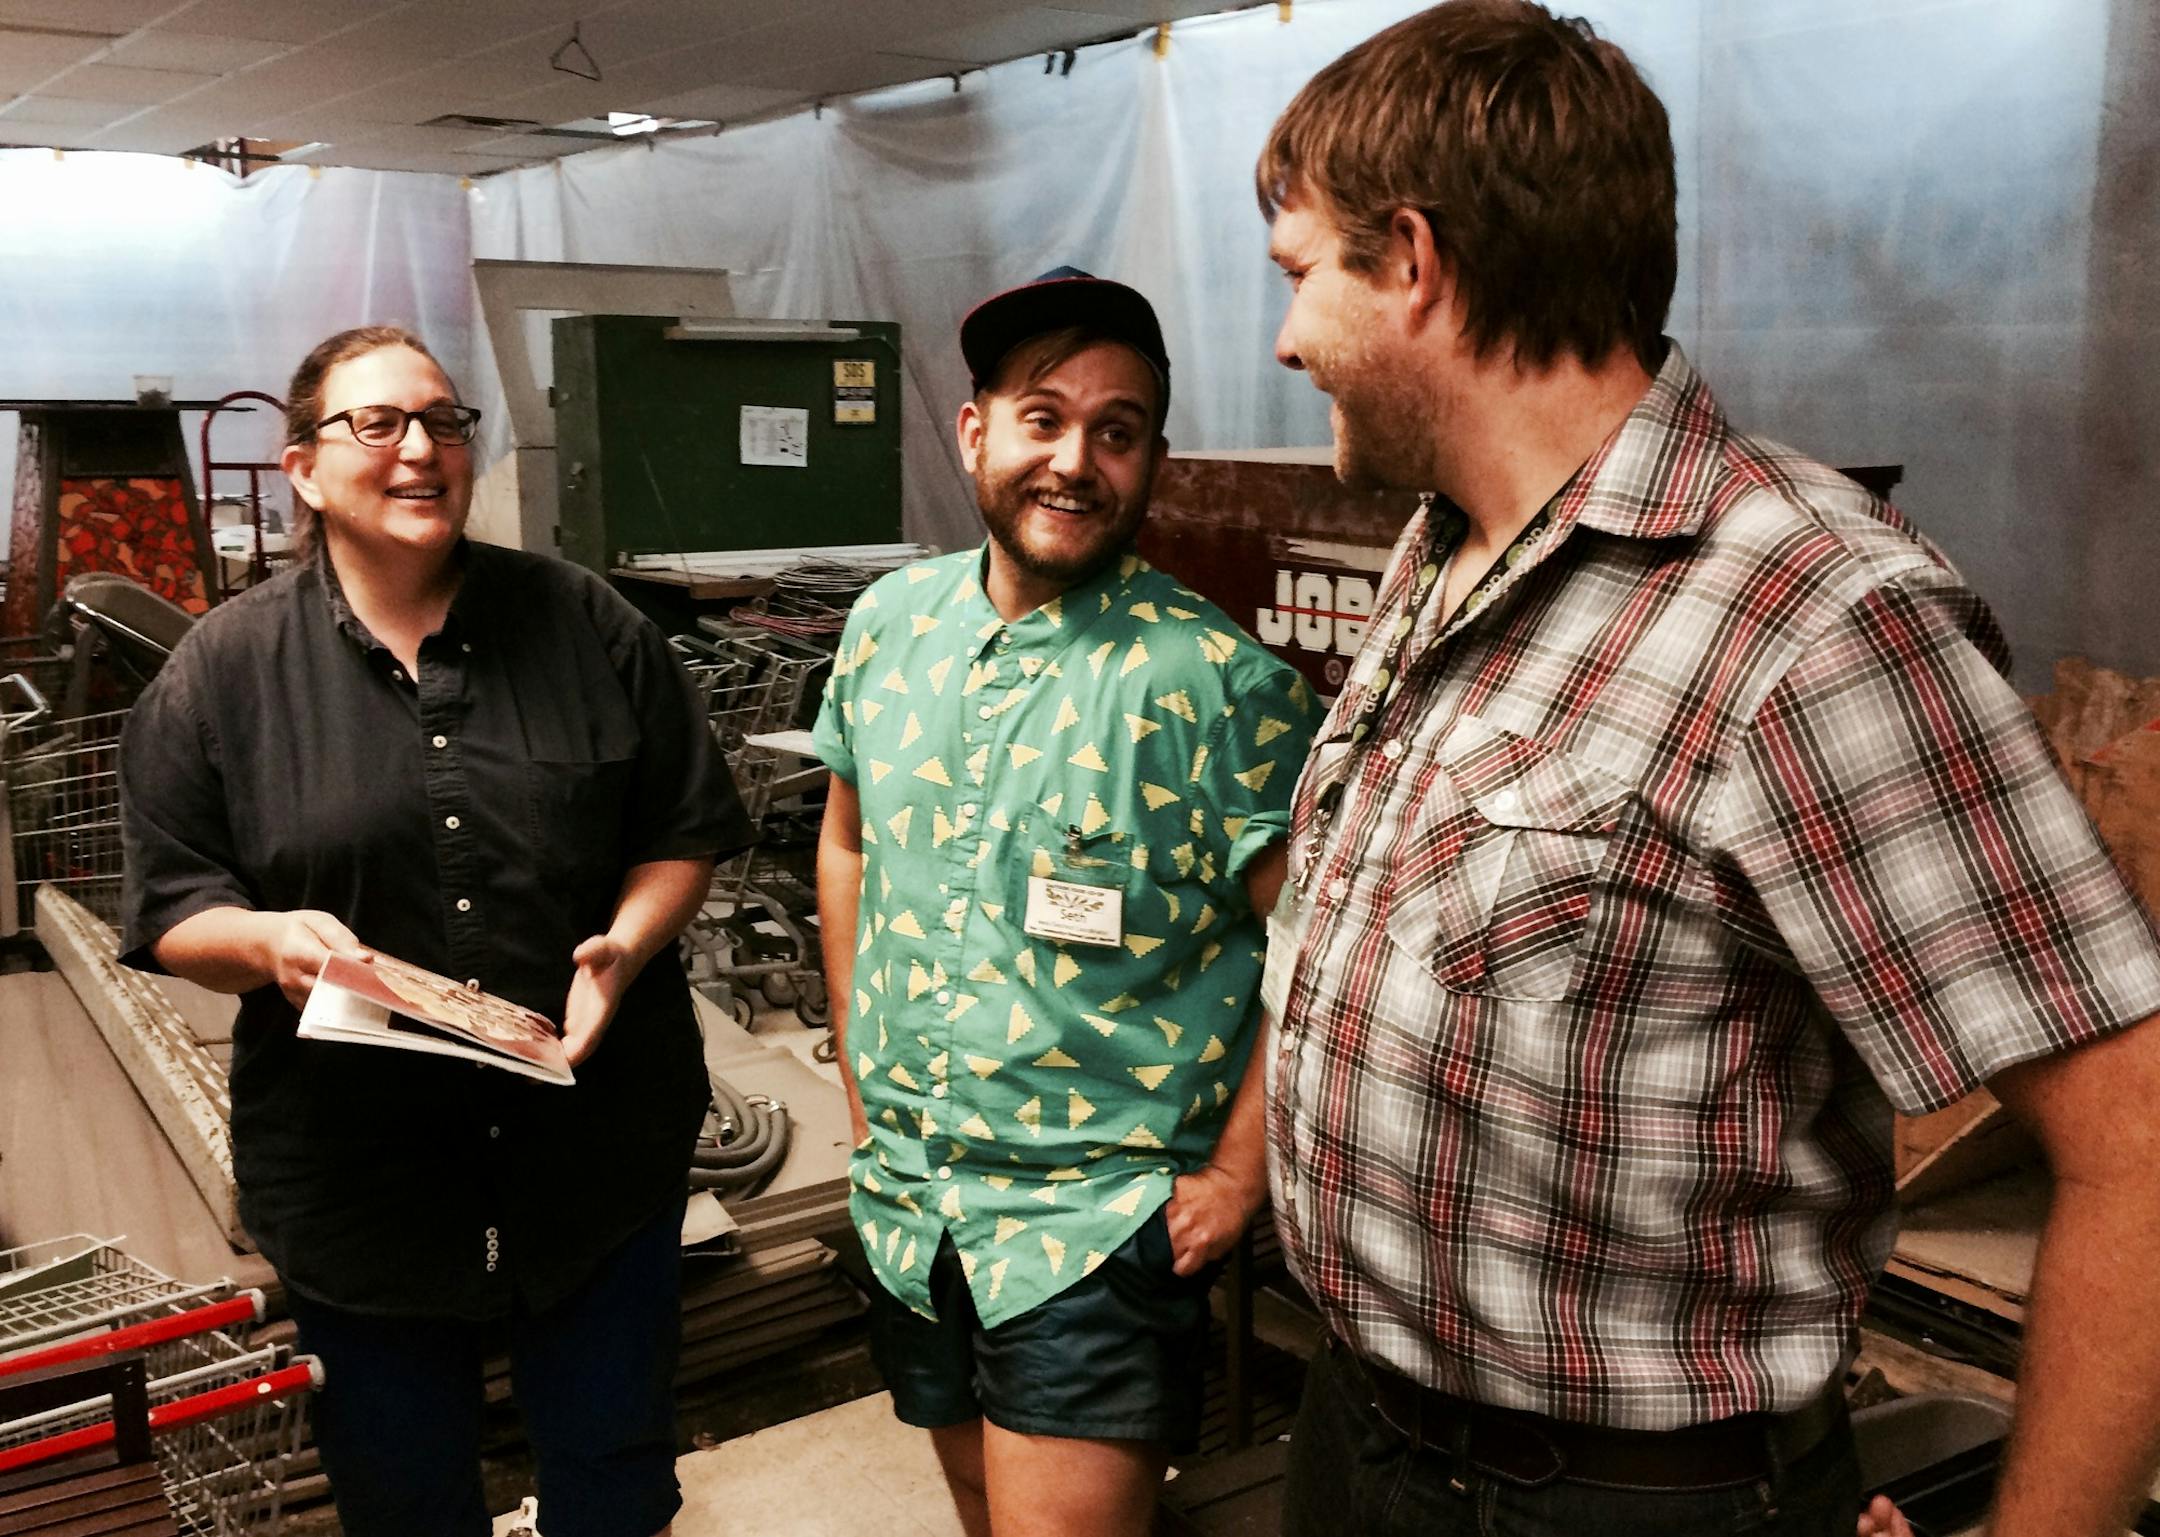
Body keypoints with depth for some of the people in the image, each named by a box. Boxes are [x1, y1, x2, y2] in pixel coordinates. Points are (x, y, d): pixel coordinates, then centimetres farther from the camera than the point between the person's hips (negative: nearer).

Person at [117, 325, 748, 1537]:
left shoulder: (586, 624, 1)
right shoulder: (225, 667, -1)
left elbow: (686, 832, 4)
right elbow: (167, 907, 1)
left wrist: (624, 947, -14)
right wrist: (267, 940, -20)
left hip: (597, 1147, 1)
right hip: (358, 1163, 0)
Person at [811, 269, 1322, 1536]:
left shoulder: (1217, 681, -16)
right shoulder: (891, 624, 2)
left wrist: (1236, 1176, -13)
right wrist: (862, 1080, 11)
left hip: (1100, 1228, -5)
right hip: (904, 1203, 6)